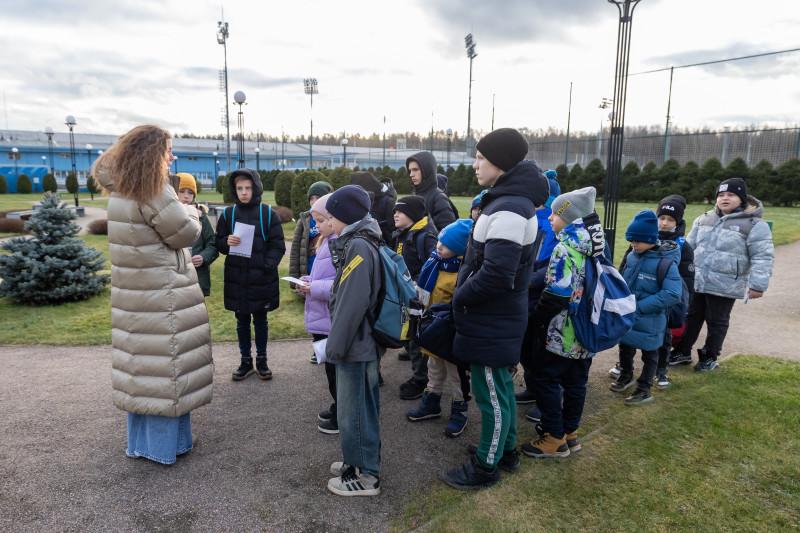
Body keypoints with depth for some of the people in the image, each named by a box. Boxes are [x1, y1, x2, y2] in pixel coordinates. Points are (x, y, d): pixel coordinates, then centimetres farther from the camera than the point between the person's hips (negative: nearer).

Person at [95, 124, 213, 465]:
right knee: (165, 365, 3)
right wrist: (191, 212, 6)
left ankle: (140, 442, 30)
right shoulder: (156, 194, -19)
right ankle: (165, 446, 15)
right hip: (163, 295, -9)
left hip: (133, 295, 9)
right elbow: (186, 233, -14)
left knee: (140, 365, 17)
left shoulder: (119, 191, 9)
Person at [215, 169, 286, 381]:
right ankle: (246, 361, 27)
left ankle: (261, 360, 27)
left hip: (261, 279, -2)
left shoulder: (268, 214, -3)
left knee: (260, 321, 11)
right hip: (236, 279, 2)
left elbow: (278, 245, -3)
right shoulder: (228, 214, 4)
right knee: (242, 322, 13)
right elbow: (218, 244, 9)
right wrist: (227, 242, -14)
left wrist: (267, 266, -16)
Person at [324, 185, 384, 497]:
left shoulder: (358, 247, -19)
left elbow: (352, 304, -24)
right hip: (364, 343, 10)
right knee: (364, 405, 20)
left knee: (355, 409, 3)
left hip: (355, 345, -10)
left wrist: (335, 346, -17)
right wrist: (337, 343, 19)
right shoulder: (359, 243, 11)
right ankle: (363, 460, 35)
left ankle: (365, 477, 17)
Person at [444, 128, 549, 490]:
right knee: (501, 386, 22)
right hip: (498, 319, 10)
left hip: (492, 323, -10)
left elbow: (495, 275, -30)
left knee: (491, 393, 5)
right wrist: (463, 293, 11)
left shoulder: (508, 210, -24)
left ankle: (486, 466, 23)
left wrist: (460, 297, -15)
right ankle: (506, 449, 39)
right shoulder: (507, 200, 10)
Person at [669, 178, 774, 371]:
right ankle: (683, 352, 27)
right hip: (696, 282, 5)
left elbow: (763, 257, -10)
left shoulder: (754, 225, -8)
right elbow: (689, 245, 17)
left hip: (725, 287, -4)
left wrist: (758, 285, -16)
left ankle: (710, 357, 26)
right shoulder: (704, 219, 8)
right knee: (691, 317, 13)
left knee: (717, 322, 10)